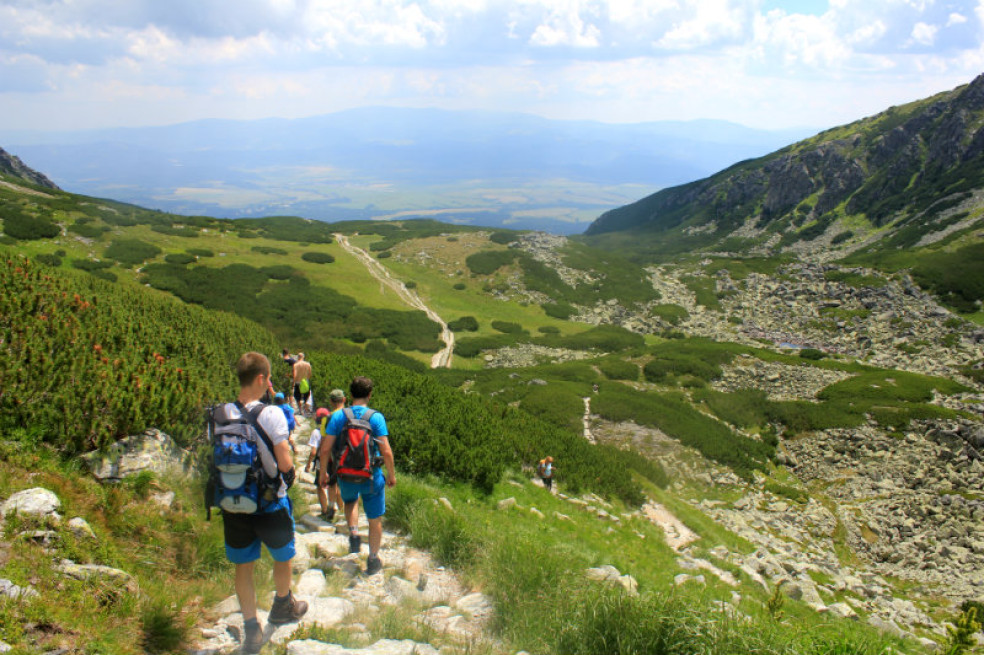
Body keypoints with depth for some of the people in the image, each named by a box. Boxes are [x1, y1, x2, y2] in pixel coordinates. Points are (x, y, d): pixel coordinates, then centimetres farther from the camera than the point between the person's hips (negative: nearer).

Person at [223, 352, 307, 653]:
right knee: (283, 556, 23)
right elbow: (285, 463, -23)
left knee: (243, 566, 17)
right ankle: (282, 606, 44)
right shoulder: (271, 415, -21)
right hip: (269, 504, -3)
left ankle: (251, 629, 25)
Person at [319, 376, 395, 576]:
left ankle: (354, 533, 15)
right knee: (375, 520, 16)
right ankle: (373, 560, 25)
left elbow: (325, 449, -8)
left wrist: (323, 473, 7)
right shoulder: (376, 417, -11)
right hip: (371, 477, -2)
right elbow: (386, 451, -14)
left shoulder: (338, 416, -7)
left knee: (350, 501, 35)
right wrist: (391, 475, 1)